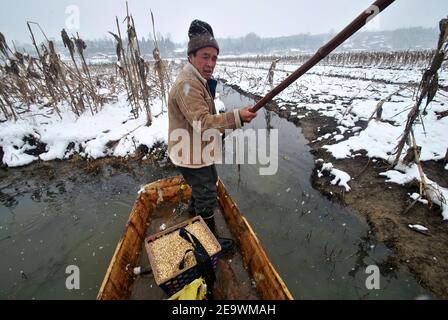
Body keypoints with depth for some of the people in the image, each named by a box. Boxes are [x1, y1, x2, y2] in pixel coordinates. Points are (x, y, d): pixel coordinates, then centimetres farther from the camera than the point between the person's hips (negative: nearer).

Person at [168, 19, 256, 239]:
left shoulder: (198, 81, 12)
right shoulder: (187, 84, -23)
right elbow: (203, 123, -33)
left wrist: (221, 129, 7)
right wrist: (237, 117, -42)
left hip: (198, 150, 10)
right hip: (191, 154, -10)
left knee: (210, 180, 31)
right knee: (208, 199, 3)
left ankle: (194, 208, 56)